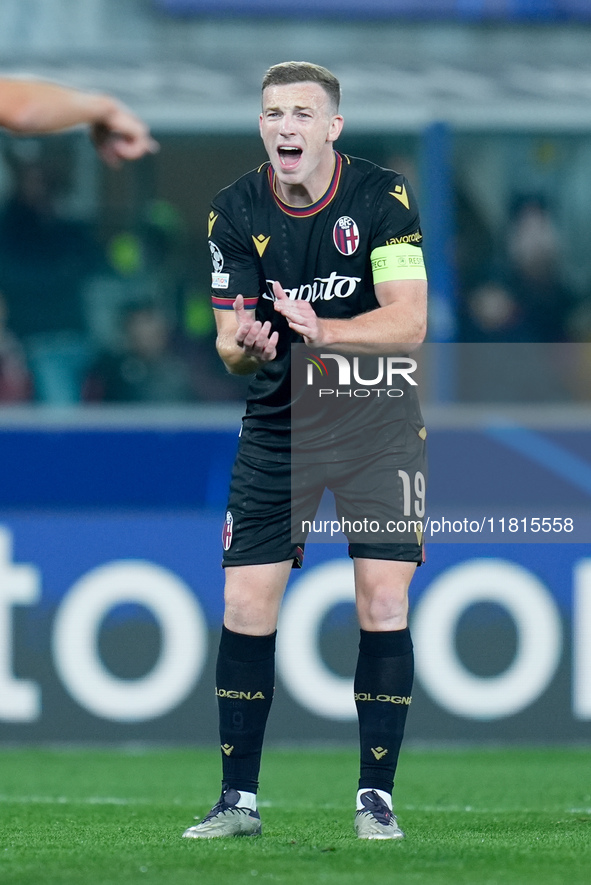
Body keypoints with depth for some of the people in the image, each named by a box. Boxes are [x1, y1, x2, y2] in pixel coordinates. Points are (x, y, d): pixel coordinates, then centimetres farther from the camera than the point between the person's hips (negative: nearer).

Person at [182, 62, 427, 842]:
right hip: (275, 425, 2)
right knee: (245, 608, -4)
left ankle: (376, 796, 2)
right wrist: (244, 346, -29)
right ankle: (239, 799, 6)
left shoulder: (382, 197, -12)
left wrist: (321, 331, -35)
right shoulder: (236, 212, -5)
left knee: (384, 603, -9)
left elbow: (409, 322, -19)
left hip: (376, 419, -2)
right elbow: (231, 345, -5)